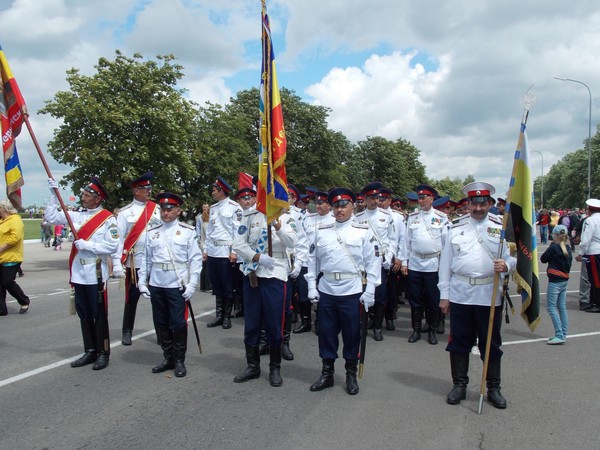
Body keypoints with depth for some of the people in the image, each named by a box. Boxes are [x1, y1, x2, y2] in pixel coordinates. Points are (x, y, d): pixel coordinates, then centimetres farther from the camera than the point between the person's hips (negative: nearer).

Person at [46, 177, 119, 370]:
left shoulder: (108, 219, -9)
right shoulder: (77, 216, 9)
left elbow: (113, 246, -15)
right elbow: (52, 216, 13)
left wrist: (88, 245, -15)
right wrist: (54, 194, 5)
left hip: (96, 274, -6)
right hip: (78, 274, 6)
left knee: (99, 315, 3)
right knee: (84, 315, 13)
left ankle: (103, 353, 14)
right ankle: (90, 351, 24)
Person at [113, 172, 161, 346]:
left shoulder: (157, 209, 5)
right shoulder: (124, 212, -2)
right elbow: (119, 238, -5)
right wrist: (117, 264, -11)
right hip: (134, 262, -2)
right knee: (132, 298, 9)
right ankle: (127, 331, 24)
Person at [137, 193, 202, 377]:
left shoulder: (188, 231, -2)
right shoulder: (152, 232, 8)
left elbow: (195, 259, -5)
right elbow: (146, 259, 11)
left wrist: (192, 284, -11)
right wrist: (142, 281, 5)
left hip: (178, 286, -4)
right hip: (156, 286, 4)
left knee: (179, 323, 2)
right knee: (161, 323, 12)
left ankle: (179, 360, 18)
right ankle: (168, 358, 27)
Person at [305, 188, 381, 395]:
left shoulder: (364, 231, -2)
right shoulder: (322, 231, 7)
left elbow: (373, 262, -4)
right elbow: (313, 260, 10)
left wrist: (369, 291, -9)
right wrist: (311, 287, 4)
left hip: (352, 292, -3)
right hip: (326, 291, 3)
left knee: (352, 334, 8)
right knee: (326, 333, 11)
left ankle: (351, 375, 25)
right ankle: (327, 374, 25)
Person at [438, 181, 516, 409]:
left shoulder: (501, 227, 3)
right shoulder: (456, 228, 5)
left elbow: (513, 257, 3)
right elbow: (445, 262, 5)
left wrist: (505, 265, -22)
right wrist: (444, 295, 2)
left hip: (489, 295, 0)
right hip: (460, 294, 1)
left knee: (491, 344, 9)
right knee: (459, 342, 9)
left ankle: (493, 388, 25)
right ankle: (459, 385, 23)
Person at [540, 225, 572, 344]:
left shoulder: (554, 247, -15)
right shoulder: (568, 249, 7)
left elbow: (543, 259, -3)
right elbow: (568, 264, 14)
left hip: (554, 281, -8)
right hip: (564, 280, 8)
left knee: (552, 307, -4)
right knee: (562, 307, 11)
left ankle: (559, 335, -8)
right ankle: (563, 334, 16)